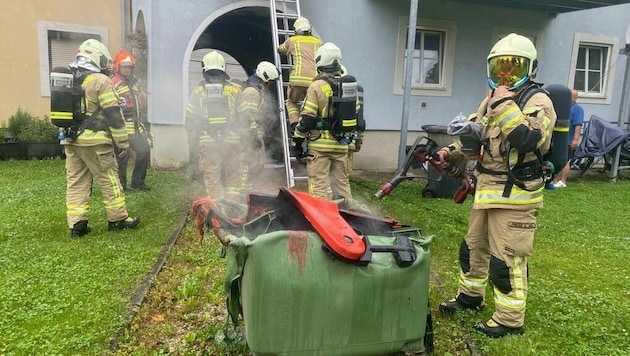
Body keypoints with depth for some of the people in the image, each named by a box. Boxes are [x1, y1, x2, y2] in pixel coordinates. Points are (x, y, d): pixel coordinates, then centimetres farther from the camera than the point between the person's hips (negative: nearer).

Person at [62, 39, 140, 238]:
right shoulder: (100, 80, -9)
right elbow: (113, 114, -12)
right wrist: (122, 141, -9)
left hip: (71, 140, 7)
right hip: (94, 141, -7)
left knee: (76, 182, 8)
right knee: (109, 180, 3)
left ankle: (76, 223, 8)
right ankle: (118, 218, 10)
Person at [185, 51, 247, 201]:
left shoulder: (197, 91, 5)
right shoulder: (235, 89, 2)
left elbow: (190, 119, 6)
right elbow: (243, 115, 3)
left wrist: (193, 138, 16)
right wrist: (242, 133, 15)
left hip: (207, 142, 0)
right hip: (231, 140, 0)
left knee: (212, 178, 6)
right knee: (233, 176, 8)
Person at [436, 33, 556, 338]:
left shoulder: (538, 102, -12)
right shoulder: (491, 99, 13)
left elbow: (529, 141, -29)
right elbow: (477, 138, 19)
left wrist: (506, 107, -27)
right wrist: (451, 152, 3)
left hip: (515, 195, -8)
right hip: (486, 188, 9)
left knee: (507, 258, -3)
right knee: (473, 245, 20)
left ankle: (510, 319, 13)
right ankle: (470, 294, 39)